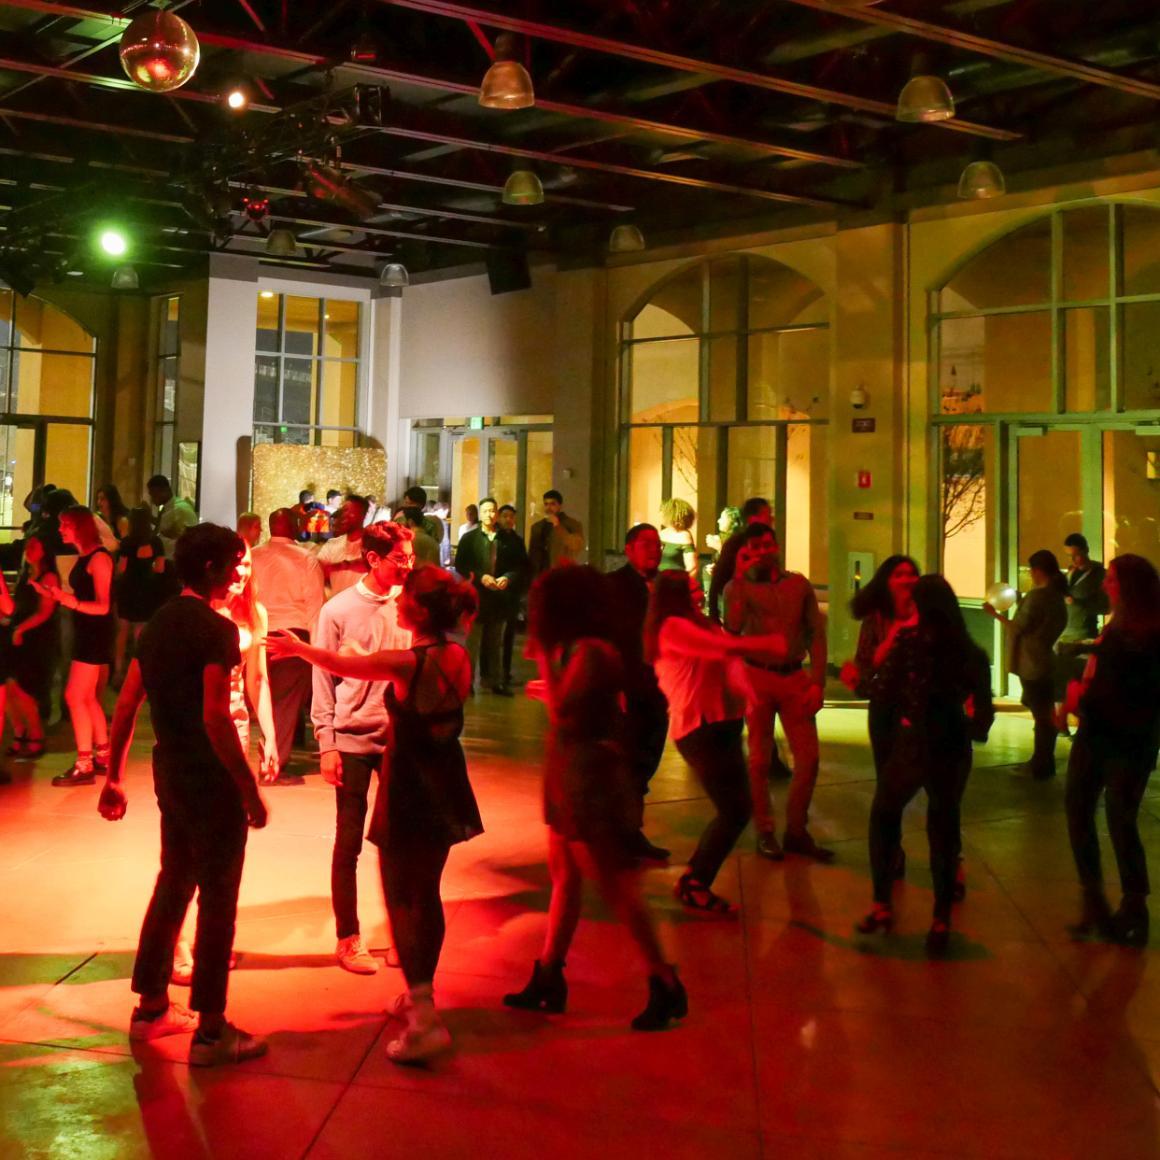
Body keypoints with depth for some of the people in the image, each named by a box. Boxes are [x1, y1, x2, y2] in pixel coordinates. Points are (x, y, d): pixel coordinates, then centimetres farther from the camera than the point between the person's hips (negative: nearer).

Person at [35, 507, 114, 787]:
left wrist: (70, 601, -33)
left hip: (96, 634, -10)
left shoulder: (99, 558, -16)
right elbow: (82, 598, 11)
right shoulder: (82, 558, 11)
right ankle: (103, 755, 25)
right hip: (86, 633, 10)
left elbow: (102, 606, -20)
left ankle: (84, 765, -4)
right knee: (88, 698, 15)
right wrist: (48, 592, 4)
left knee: (74, 697, -9)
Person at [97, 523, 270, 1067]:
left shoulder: (158, 624, 10)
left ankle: (152, 1006, 32)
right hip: (210, 776, -8)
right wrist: (251, 790, -19)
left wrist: (113, 777, 17)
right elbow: (216, 718, -23)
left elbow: (125, 706, 11)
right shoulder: (217, 629, -16)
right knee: (217, 897, 1)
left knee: (174, 882, 20)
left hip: (170, 771, 8)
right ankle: (210, 1032, 8)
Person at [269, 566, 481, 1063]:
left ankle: (425, 1021, -3)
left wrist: (297, 647, 12)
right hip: (447, 791, 7)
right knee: (425, 893, 20)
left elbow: (340, 664, -7)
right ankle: (420, 993, 34)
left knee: (402, 898, 2)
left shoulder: (405, 662, -22)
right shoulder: (459, 657, -3)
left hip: (409, 793, -7)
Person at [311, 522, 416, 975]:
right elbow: (323, 682, -3)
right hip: (352, 741, -2)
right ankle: (348, 939, 20)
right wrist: (326, 743, -7)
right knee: (349, 841, 7)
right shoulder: (338, 611, -5)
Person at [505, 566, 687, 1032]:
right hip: (571, 778, 10)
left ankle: (665, 988, 9)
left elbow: (561, 710, -24)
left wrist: (544, 657, -18)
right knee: (564, 877, 16)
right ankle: (547, 979, 26)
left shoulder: (589, 651, -19)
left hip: (590, 780, -10)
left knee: (616, 888, -2)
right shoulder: (577, 649, 9)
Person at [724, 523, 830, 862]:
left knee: (808, 756, 1)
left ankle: (796, 831, 15)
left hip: (795, 676, 2)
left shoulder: (799, 584, 7)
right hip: (757, 676, -2)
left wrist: (817, 682, -4)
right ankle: (765, 832, 16)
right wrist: (740, 576, -19)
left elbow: (816, 634, 5)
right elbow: (733, 628, -19)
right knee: (760, 758, 5)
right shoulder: (739, 586, 0)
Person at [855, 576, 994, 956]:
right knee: (944, 831, 16)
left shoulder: (907, 640, -11)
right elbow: (982, 716, -1)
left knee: (883, 817, 21)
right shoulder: (973, 654, -2)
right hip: (952, 753, 2)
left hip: (911, 747, -2)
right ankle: (941, 920, 18)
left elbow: (883, 694, -8)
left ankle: (882, 905, 19)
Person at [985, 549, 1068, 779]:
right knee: (1045, 714, 14)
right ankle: (1043, 763, 22)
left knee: (1041, 715, -2)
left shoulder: (1037, 595, -19)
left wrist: (995, 614, -2)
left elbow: (1018, 628, -14)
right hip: (1045, 661, 9)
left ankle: (1041, 766, 6)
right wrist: (1022, 603, 19)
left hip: (1032, 665, -9)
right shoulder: (1057, 596, 8)